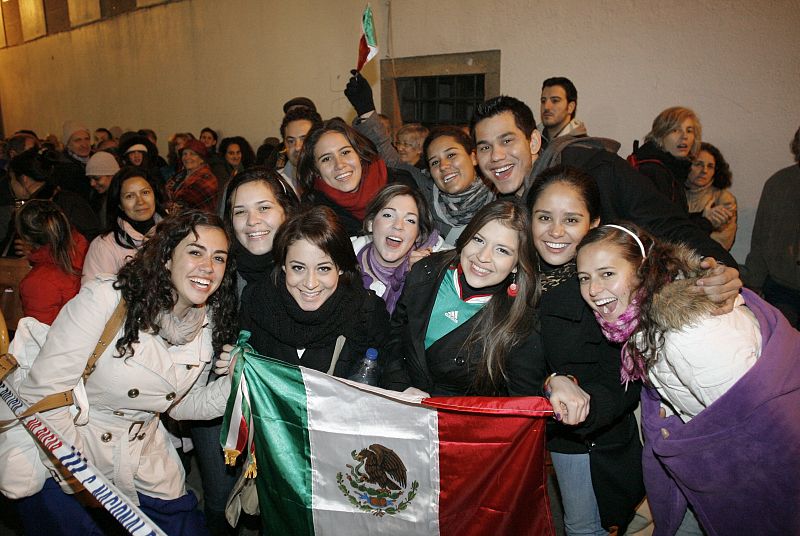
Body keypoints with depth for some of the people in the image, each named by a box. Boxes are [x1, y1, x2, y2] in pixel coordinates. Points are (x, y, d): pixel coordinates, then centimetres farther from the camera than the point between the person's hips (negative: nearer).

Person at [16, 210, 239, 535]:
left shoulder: (211, 325, -6)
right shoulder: (105, 298, -23)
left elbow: (179, 405, 2)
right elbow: (42, 395, -21)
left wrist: (236, 384, -14)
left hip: (143, 455, 5)